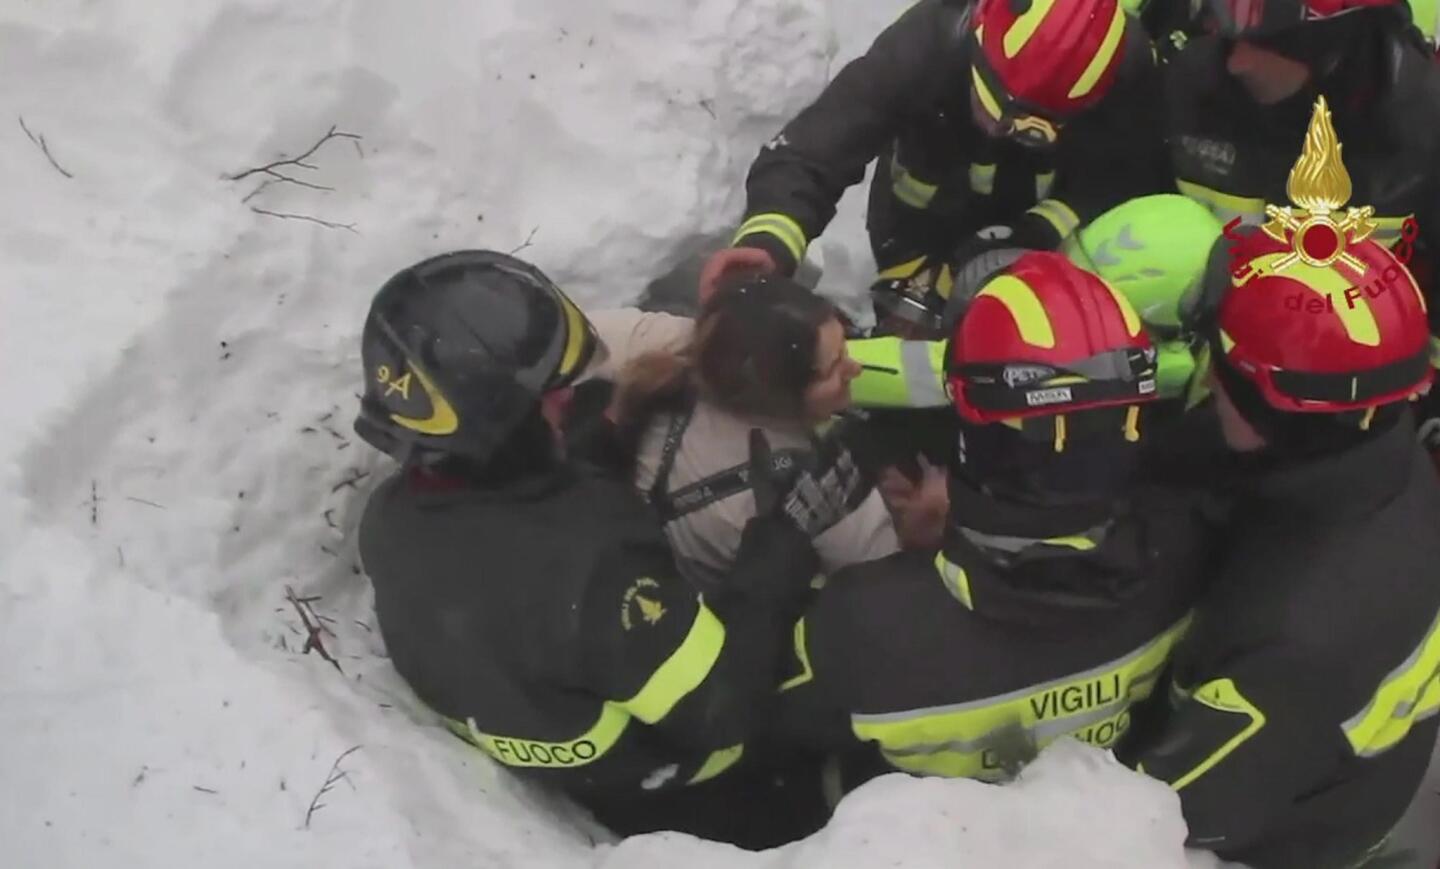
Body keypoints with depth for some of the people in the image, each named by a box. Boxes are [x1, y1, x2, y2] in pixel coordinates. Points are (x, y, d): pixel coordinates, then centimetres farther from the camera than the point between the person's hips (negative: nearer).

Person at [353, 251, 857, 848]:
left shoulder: (389, 521, -15)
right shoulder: (586, 561, -41)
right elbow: (721, 707, -31)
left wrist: (607, 437, -3)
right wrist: (786, 538, -27)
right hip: (688, 800, -8)